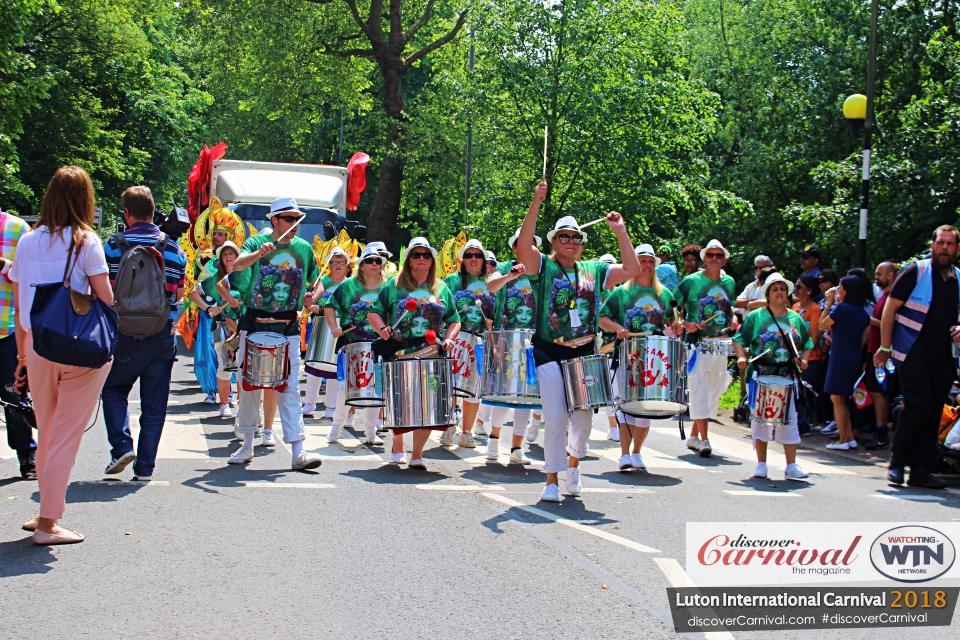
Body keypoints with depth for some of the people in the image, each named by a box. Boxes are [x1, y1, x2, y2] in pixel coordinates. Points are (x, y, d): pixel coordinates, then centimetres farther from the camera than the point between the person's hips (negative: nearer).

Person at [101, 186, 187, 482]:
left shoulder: (114, 245, -6)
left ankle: (122, 446, 0)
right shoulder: (174, 248, 1)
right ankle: (145, 466, 9)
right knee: (154, 402, 7)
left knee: (113, 390, 17)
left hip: (125, 333, -2)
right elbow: (179, 293, 6)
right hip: (162, 337, 2)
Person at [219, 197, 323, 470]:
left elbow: (315, 282, 18)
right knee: (249, 385, 8)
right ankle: (247, 445, 23)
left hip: (288, 327, 0)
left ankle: (298, 452, -9)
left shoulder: (304, 248, 6)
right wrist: (259, 253, -40)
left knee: (290, 388, -5)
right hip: (254, 324, 0)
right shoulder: (256, 242, -1)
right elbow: (238, 265, -21)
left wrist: (310, 297, -4)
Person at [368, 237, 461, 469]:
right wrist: (382, 329, -13)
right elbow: (374, 313, 6)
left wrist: (448, 338, -4)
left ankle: (417, 454, 0)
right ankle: (397, 447, 28)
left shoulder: (442, 289, 13)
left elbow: (454, 321, 15)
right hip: (400, 355, -1)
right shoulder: (394, 286, 7)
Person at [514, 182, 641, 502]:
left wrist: (620, 232, 3)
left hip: (584, 352, 3)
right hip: (550, 353, -3)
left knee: (584, 415, 7)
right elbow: (523, 244, -17)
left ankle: (573, 462, 34)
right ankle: (552, 480, 4)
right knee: (555, 418, -7)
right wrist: (536, 204, -25)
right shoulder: (544, 266, 1)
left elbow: (631, 269, 6)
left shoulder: (594, 270, 12)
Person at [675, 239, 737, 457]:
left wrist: (733, 318, 4)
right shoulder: (691, 281, -5)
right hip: (698, 343, -6)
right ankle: (704, 440, -11)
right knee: (699, 390, -11)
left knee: (714, 391, 10)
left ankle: (693, 436, 21)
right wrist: (686, 323, -19)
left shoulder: (729, 282, 10)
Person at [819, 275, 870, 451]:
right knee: (842, 399, 15)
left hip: (840, 358, -8)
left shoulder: (841, 308, -13)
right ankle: (850, 438, 13)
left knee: (837, 399, -1)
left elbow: (822, 326, -3)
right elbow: (863, 340, 14)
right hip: (854, 360, 8)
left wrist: (829, 303, 2)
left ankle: (843, 440, -2)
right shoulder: (863, 312, 9)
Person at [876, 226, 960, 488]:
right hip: (913, 355, -5)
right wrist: (885, 347, -5)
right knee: (918, 406, -13)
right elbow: (890, 309, -3)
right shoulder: (916, 271, -3)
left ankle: (921, 470, 10)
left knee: (932, 413, 4)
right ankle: (897, 460, 4)